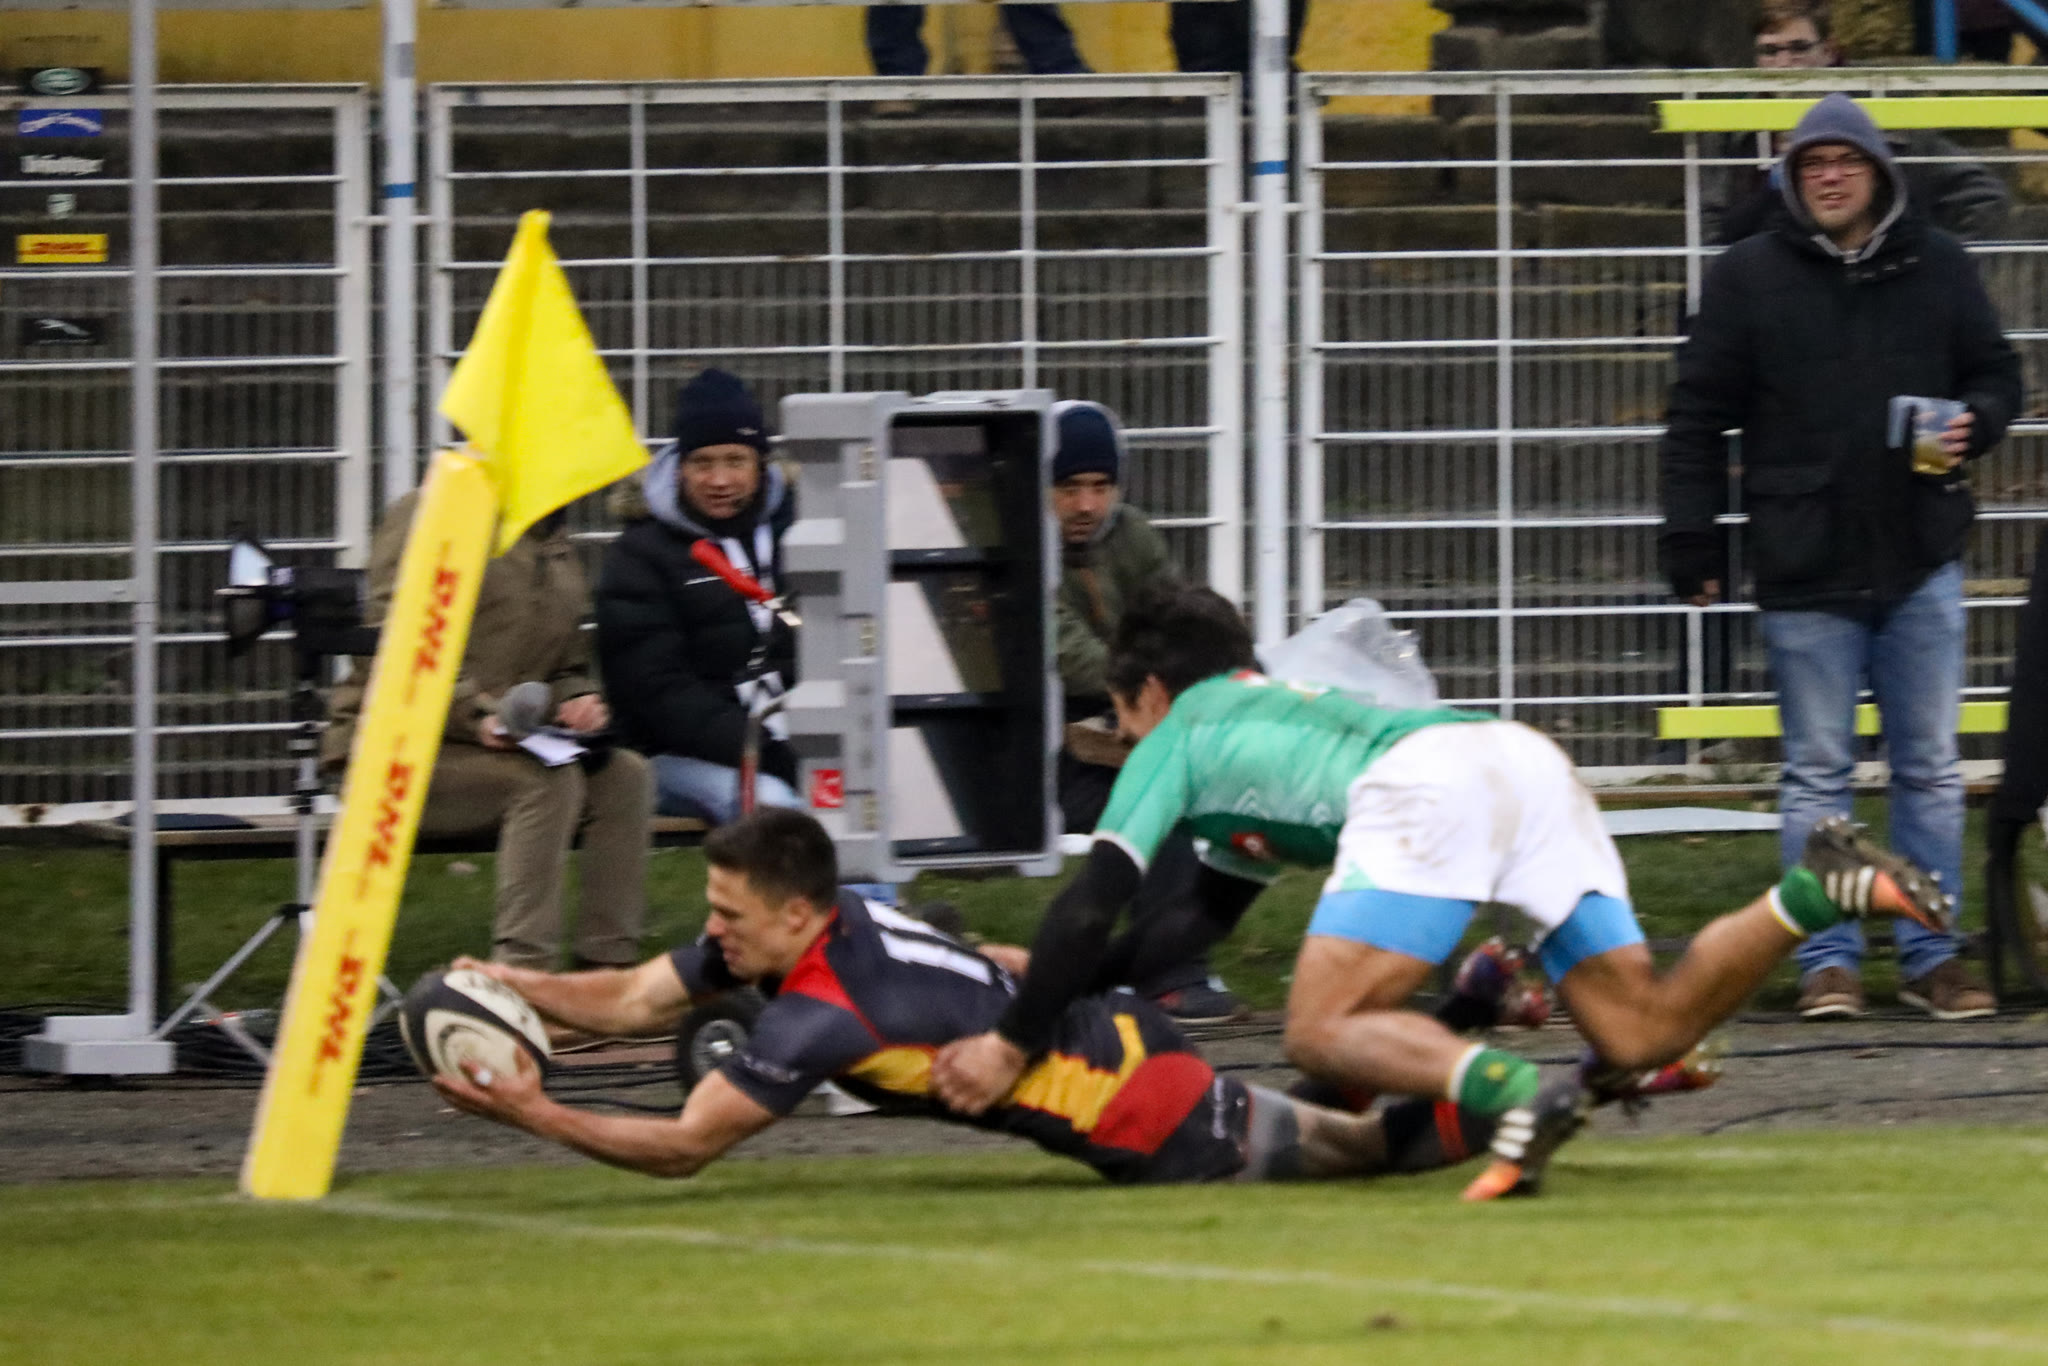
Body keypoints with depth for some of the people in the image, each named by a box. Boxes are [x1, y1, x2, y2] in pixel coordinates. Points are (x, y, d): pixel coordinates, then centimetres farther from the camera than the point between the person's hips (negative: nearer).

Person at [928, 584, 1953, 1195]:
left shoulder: (1174, 742, 23)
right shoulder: (1277, 713, 44)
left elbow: (1092, 905, 11)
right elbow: (1200, 922, 53)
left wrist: (1014, 1043, 17)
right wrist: (1047, 981, 55)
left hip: (1429, 780, -7)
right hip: (1529, 762, 7)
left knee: (1322, 1036, -10)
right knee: (1641, 1032, 2)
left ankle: (1505, 1085, -39)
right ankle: (1817, 889, -15)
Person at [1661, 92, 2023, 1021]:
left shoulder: (1935, 267, 6)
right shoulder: (1750, 276, 1)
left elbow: (1995, 374, 16)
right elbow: (1698, 415, 3)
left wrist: (1974, 425, -8)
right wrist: (1691, 542, -1)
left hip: (1921, 559, 2)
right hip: (1804, 563, -2)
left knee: (1930, 768, 5)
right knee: (1817, 771, 1)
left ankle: (1930, 955, 12)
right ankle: (1826, 961, 6)